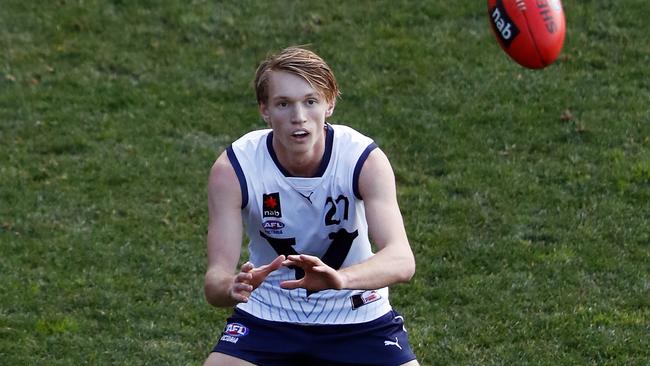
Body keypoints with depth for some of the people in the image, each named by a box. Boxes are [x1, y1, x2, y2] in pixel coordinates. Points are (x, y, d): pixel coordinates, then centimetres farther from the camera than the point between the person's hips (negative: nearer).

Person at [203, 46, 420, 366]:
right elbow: (216, 277, -24)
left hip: (357, 318, 0)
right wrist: (231, 287, -50)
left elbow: (402, 260, -34)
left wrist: (339, 278, -55)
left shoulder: (365, 160, -21)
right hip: (267, 317, 0)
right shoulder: (232, 169, -18)